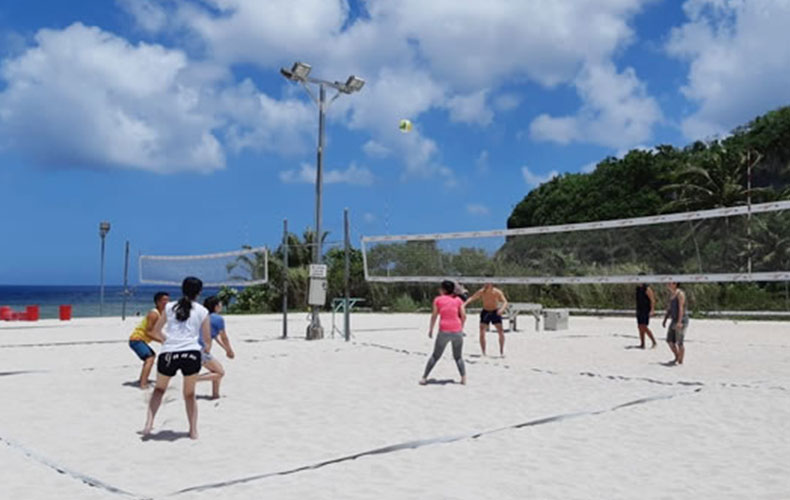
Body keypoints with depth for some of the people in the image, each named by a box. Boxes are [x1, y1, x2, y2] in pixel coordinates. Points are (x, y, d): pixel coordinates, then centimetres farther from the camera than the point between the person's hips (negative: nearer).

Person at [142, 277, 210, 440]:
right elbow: (207, 340, 11)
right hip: (191, 354, -1)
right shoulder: (202, 311, 10)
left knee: (159, 389, 24)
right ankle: (193, 430, 12)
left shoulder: (170, 307, 14)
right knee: (189, 394, 18)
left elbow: (155, 332, 20)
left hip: (168, 354, 1)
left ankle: (149, 423, 8)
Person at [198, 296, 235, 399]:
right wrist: (230, 351, 17)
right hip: (202, 350, -9)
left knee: (216, 370, 20)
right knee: (220, 373, -2)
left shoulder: (206, 317, 18)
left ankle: (215, 394, 19)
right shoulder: (219, 319, -7)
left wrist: (226, 349, 29)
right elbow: (224, 338, 2)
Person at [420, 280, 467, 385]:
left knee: (435, 356, 11)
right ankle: (464, 378, 5)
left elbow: (434, 315, -1)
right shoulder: (458, 300, 7)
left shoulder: (438, 300, 2)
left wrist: (431, 329, 7)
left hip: (444, 332, -1)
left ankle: (424, 378, 10)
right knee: (458, 357, 17)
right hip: (457, 331, 1)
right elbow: (463, 316, 2)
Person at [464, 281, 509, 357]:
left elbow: (505, 302, -25)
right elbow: (471, 298, -24)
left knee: (501, 332, -8)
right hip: (485, 312, 1)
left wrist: (502, 308, -46)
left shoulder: (498, 292, -20)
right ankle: (483, 353, 0)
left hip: (495, 313, 0)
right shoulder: (481, 292, -18)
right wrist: (464, 304, -42)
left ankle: (502, 351, 9)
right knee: (482, 333, -9)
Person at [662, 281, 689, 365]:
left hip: (681, 321, -9)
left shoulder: (680, 293, -15)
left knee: (679, 342, -6)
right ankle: (677, 358, 27)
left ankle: (680, 361, 7)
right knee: (670, 341, 11)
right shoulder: (671, 294, 12)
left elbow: (681, 308, -21)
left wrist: (679, 322, -27)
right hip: (674, 320, 9)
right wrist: (665, 320, 16)